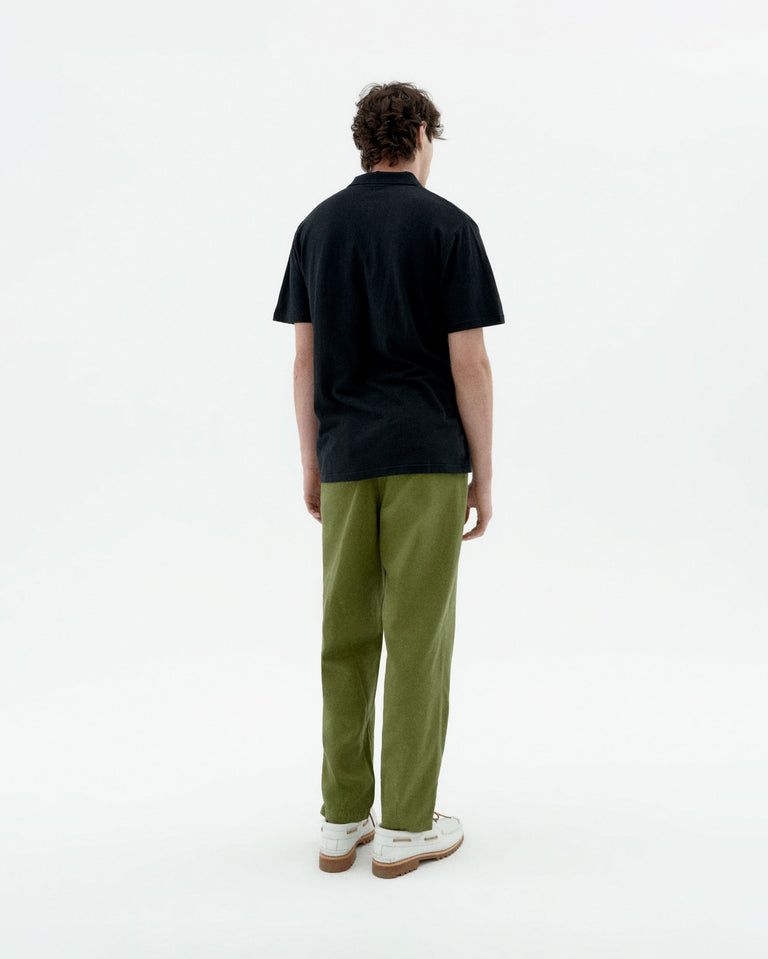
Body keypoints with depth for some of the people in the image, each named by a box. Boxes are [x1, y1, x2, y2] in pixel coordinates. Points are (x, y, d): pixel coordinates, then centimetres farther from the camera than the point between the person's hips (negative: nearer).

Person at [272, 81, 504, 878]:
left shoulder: (317, 226, 9)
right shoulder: (448, 226, -4)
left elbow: (305, 358, 8)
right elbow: (468, 362, -8)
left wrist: (311, 465, 15)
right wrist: (483, 476, -1)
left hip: (347, 457, 4)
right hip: (428, 456, -4)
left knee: (347, 635, 10)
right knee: (418, 636, 1)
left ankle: (344, 819, 16)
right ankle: (407, 826, 9)